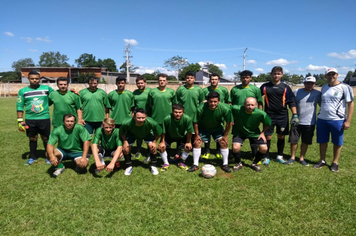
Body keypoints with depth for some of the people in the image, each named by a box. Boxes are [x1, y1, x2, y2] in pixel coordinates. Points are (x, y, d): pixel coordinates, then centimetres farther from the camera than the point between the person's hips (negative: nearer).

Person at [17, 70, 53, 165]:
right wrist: (20, 121, -1)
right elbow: (20, 106, 3)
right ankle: (32, 157, 29)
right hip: (30, 120, 1)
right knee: (32, 139, 13)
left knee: (46, 138, 8)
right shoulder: (23, 91, 2)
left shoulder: (47, 88, 1)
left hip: (44, 118, -1)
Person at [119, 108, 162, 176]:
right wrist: (125, 141, -14)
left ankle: (153, 166, 7)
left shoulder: (151, 122, -42)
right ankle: (129, 167, 16)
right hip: (132, 134, 1)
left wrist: (154, 142, -16)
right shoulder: (127, 123, -41)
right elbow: (122, 133, -16)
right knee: (125, 148, -10)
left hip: (147, 133, 0)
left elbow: (158, 132, -19)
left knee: (152, 146, -18)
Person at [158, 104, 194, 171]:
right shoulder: (167, 119, -35)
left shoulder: (187, 119, -34)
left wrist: (188, 142, -11)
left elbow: (189, 132, -18)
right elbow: (163, 132, -19)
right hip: (169, 136, 0)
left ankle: (182, 163, 12)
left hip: (182, 137, 1)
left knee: (188, 147, -15)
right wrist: (162, 142, -13)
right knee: (161, 147, -16)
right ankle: (166, 163, 10)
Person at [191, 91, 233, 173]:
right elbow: (195, 122, -19)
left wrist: (225, 135, -9)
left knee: (224, 142, -8)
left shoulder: (225, 109, -31)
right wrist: (197, 135, -13)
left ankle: (225, 164, 9)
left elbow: (229, 123, -14)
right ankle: (195, 165, 5)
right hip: (203, 128, -1)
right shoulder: (201, 108, -35)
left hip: (217, 128, 1)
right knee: (197, 142, -9)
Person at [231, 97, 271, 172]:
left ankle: (254, 164, 18)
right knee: (235, 147, -23)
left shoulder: (261, 113, -26)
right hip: (239, 132, -1)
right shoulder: (236, 109, -31)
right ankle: (238, 163, 10)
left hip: (254, 133, 1)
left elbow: (267, 123, -5)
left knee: (264, 148, -11)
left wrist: (262, 133, -6)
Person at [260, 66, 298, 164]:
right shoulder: (265, 86, 3)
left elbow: (291, 102, 5)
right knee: (267, 136, 0)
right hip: (269, 116, -1)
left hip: (282, 116, 1)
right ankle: (267, 157, 13)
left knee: (281, 136, 9)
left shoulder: (286, 87, 3)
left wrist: (295, 115, -3)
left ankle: (280, 156, 27)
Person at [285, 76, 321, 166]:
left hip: (310, 122, 0)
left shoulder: (318, 94, 1)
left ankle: (302, 158, 26)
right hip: (296, 121, 0)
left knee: (305, 142, 9)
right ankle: (292, 157, 23)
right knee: (293, 140, 5)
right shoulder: (296, 92, 0)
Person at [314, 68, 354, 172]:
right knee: (322, 141, 12)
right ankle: (322, 161, 26)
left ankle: (335, 163, 23)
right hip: (322, 119, 5)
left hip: (337, 120, -5)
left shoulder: (344, 87, -7)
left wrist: (348, 121, -13)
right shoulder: (324, 87, 10)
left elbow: (351, 104, -8)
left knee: (337, 143, 8)